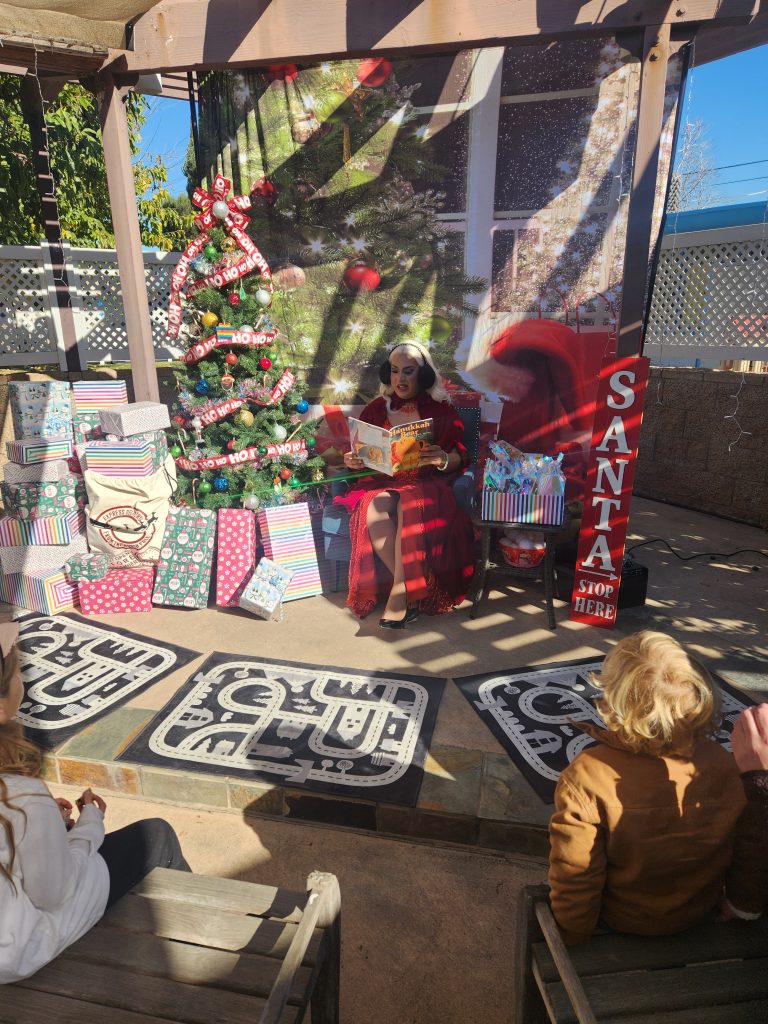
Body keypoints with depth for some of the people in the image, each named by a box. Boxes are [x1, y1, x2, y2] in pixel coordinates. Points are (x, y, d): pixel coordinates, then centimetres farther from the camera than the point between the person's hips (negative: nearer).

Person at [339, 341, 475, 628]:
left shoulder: (441, 410, 12)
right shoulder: (376, 410, 18)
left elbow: (459, 459, 3)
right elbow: (362, 457, 19)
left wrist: (443, 459, -20)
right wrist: (352, 461, -4)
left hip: (425, 483, -2)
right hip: (383, 481, 2)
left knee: (411, 505, -38)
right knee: (375, 507, -34)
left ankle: (399, 590, -30)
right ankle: (410, 587, -26)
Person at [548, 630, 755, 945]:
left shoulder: (585, 778, -36)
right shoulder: (723, 765, -26)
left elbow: (574, 882, -23)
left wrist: (573, 939, -5)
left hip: (624, 921, -3)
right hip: (703, 911, 3)